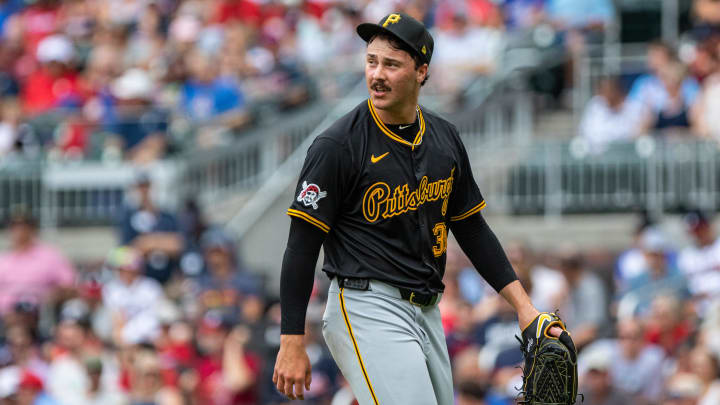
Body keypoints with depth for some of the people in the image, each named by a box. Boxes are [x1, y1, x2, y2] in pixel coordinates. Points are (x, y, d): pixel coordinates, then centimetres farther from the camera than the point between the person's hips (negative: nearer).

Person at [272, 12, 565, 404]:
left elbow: (471, 228, 19)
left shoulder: (444, 138, 9)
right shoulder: (338, 145, -10)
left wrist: (522, 305, 12)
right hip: (367, 309, -7)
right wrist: (292, 344, -15)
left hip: (427, 313, 7)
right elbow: (302, 245, -10)